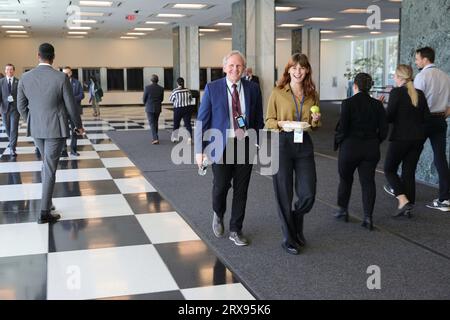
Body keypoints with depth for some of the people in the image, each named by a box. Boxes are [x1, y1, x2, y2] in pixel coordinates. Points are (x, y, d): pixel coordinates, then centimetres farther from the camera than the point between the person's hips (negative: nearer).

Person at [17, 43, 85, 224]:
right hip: (56, 128, -4)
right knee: (50, 168, -1)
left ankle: (47, 201, 27)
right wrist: (78, 125, 8)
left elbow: (21, 106, 4)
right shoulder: (61, 78, -13)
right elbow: (71, 106, -8)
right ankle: (44, 212, 1)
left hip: (36, 129, 4)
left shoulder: (25, 77, -3)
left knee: (47, 164, 24)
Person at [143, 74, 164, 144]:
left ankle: (155, 139, -16)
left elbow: (144, 99, -4)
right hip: (158, 108, 4)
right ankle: (155, 137, 29)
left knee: (152, 124, -2)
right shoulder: (161, 88, -2)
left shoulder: (147, 88, -12)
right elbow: (161, 99, 7)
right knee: (155, 122, 20)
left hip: (149, 108, -3)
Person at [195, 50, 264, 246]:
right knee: (220, 187, 0)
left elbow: (258, 120, 9)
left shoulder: (253, 89, 4)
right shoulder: (212, 88, -2)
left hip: (245, 144, 2)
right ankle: (218, 215, 33)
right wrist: (199, 150, -7)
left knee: (241, 190, 7)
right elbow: (202, 120, -3)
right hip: (221, 145, -2)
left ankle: (236, 230, 22)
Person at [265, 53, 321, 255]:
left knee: (308, 194, 1)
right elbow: (268, 121, 4)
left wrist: (315, 121, -2)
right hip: (282, 144, -3)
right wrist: (281, 124, -15)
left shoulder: (312, 95, 10)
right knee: (284, 195, 3)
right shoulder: (278, 93, 0)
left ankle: (296, 225, 33)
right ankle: (288, 238, 21)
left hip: (304, 144, 3)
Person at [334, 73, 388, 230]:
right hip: (371, 149, 3)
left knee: (345, 179, 17)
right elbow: (383, 130, 0)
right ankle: (368, 217, 2)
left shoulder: (348, 103, -11)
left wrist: (340, 142, 5)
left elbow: (342, 128, -14)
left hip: (350, 147, -3)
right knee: (368, 181, 8)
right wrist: (374, 143, 15)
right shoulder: (377, 105, 0)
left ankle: (343, 209, 29)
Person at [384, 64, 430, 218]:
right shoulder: (420, 94, 7)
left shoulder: (396, 92, -11)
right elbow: (426, 117, 7)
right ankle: (408, 207, 14)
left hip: (400, 137, -6)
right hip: (418, 137, 6)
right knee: (409, 171, 13)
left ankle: (403, 200, -7)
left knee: (389, 169, 9)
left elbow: (389, 117, -14)